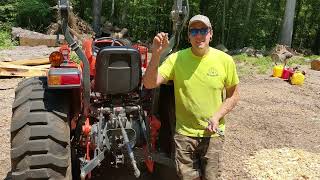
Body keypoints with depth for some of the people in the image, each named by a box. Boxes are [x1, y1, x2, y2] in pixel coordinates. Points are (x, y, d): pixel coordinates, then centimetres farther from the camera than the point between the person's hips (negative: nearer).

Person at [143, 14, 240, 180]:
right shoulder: (176, 59, -10)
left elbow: (233, 95, 2)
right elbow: (149, 84, -18)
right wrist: (156, 54, -32)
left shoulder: (225, 60, -8)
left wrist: (217, 117, -12)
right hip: (184, 133, 0)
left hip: (213, 134, 1)